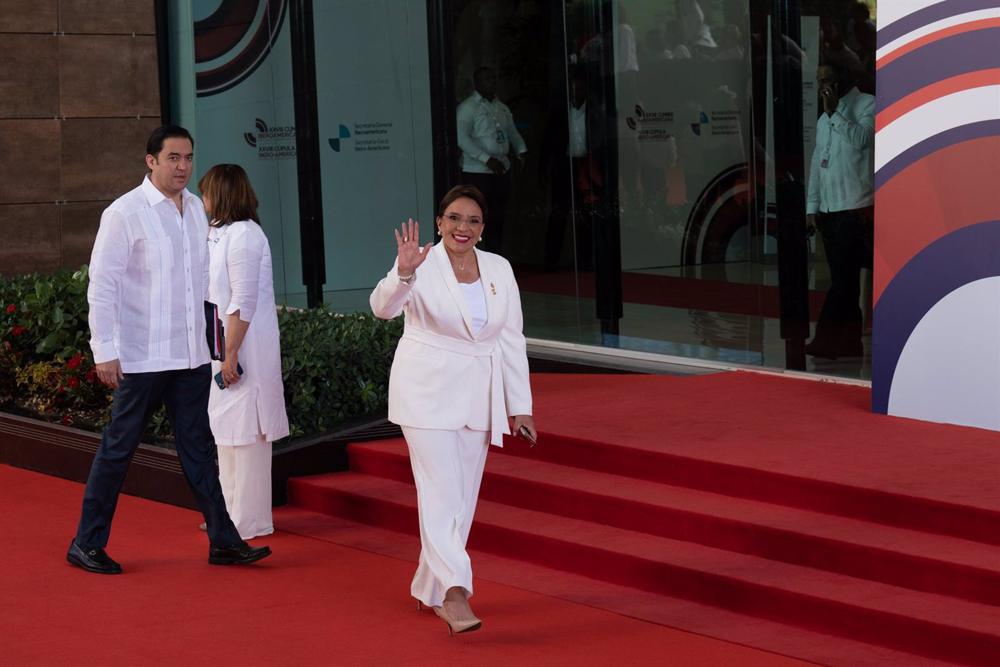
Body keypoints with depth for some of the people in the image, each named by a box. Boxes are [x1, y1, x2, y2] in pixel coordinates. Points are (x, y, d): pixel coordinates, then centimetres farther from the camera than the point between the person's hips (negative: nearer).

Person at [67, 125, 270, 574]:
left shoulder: (196, 209, 9)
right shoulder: (125, 213, -11)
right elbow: (102, 285, -12)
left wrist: (213, 337, 15)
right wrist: (105, 350, -15)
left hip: (191, 353, 6)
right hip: (141, 357, -6)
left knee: (198, 448, 10)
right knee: (117, 450, 2)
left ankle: (223, 541, 14)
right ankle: (87, 544, 13)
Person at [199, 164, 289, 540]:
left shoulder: (242, 235, -16)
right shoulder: (220, 233, 15)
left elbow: (243, 303, -20)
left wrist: (231, 354, -21)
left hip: (245, 349, -10)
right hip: (224, 347, 10)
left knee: (245, 432, -4)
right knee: (225, 432, 15)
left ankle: (248, 521, 2)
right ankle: (231, 512, 24)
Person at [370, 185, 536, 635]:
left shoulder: (499, 270, 5)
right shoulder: (422, 266, -9)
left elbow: (512, 340, 8)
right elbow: (383, 307, -27)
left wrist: (520, 406, 5)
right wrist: (403, 274, -47)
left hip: (476, 396, 5)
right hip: (428, 394, -5)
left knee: (463, 498, 10)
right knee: (442, 493, -12)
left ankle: (429, 590, 23)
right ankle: (455, 591, -16)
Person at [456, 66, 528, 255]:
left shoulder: (501, 107, 15)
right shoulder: (467, 108, -8)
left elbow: (512, 132, 21)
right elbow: (462, 138, -18)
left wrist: (521, 151, 0)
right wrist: (487, 159, -24)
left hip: (502, 170, 7)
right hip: (477, 172, -7)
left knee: (498, 218, 11)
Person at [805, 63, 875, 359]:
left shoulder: (867, 105, -2)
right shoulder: (824, 118, 19)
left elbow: (860, 140, -19)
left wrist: (835, 111, -14)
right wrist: (812, 206, 15)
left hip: (856, 208, -7)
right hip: (829, 210, 7)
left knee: (843, 277, -10)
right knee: (845, 279, 7)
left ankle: (826, 340, -11)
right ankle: (849, 343, 9)